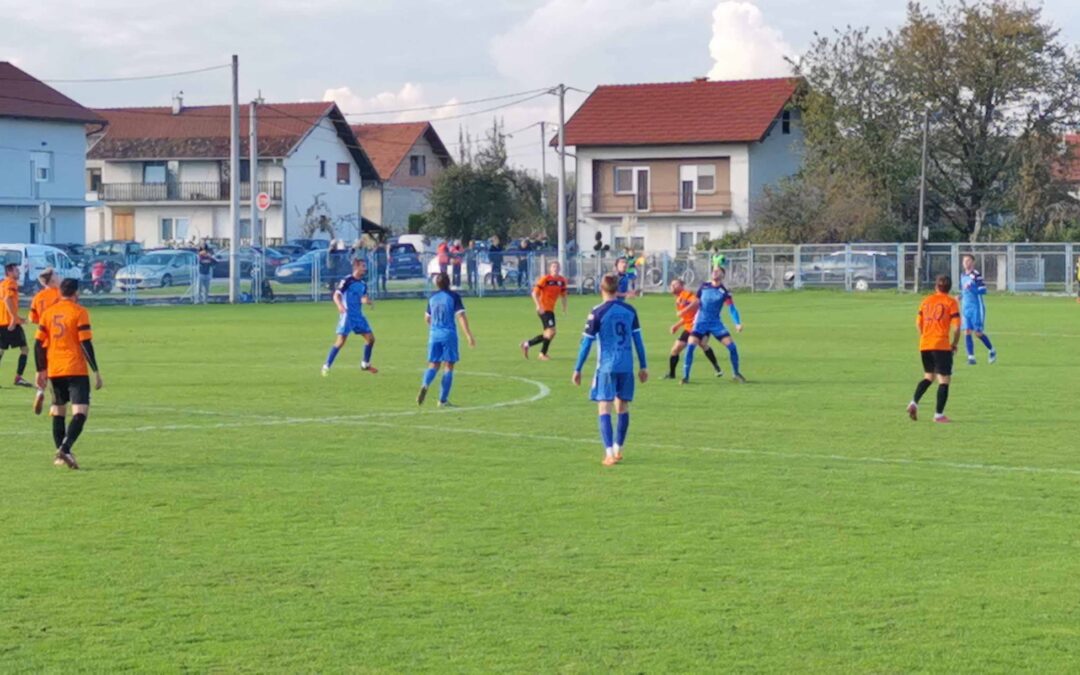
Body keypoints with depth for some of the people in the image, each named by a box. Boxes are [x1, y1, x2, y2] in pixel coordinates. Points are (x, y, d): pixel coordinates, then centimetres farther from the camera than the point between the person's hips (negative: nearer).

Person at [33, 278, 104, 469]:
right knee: (80, 412, -10)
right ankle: (65, 449, -29)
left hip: (54, 371, 6)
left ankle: (61, 454, 18)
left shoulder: (48, 313, 9)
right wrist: (96, 371, -7)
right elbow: (86, 344, -10)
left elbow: (38, 344, 9)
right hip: (76, 370, -5)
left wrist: (41, 371, 16)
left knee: (58, 411, 18)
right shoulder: (79, 312, -5)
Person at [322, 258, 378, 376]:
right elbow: (336, 295, -15)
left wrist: (367, 301, -5)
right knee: (341, 341, -14)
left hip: (358, 315, 7)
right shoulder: (347, 281, -10)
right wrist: (340, 305, -35)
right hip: (347, 315, -7)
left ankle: (365, 364, 25)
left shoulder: (363, 284, 11)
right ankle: (326, 366, -7)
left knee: (370, 338, 7)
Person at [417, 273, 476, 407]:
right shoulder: (454, 297, -3)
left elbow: (427, 318, 20)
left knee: (433, 365, 9)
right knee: (448, 366, 5)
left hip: (434, 334, 3)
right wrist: (468, 335, -13)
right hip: (449, 334, -3)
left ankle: (425, 385, -22)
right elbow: (461, 316, -12)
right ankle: (443, 400, 2)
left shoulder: (432, 298, 9)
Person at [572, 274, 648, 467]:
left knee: (604, 408, -2)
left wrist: (577, 369, 1)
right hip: (627, 367, 4)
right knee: (623, 407, 16)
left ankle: (609, 453, -13)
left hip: (606, 366, -4)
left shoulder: (598, 312, -7)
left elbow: (587, 342, -5)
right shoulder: (630, 311, 5)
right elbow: (638, 340, 9)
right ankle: (618, 449, 25)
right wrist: (643, 366, 18)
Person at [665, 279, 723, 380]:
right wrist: (677, 325, 17)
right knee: (675, 349, 3)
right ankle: (671, 374, 14)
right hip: (688, 328, 8)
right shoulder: (678, 300, 19)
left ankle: (717, 368, -12)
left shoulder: (686, 294, -6)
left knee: (703, 344, -26)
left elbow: (696, 302, -26)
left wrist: (683, 311, -26)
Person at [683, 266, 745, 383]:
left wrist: (738, 323, -27)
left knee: (731, 346, -10)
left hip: (715, 323, -1)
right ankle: (685, 376, -9)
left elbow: (732, 308, -15)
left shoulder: (724, 291, -7)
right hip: (700, 322, 1)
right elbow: (697, 302, 16)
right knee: (691, 346, -17)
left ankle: (736, 374, 10)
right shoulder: (704, 286, 2)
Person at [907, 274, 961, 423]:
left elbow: (918, 323, 12)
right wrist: (954, 344, 5)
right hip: (942, 345, -5)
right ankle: (939, 414, 0)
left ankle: (914, 402, 0)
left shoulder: (926, 301, 11)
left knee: (928, 376, 20)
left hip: (924, 344, 5)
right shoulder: (951, 302, -2)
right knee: (944, 379, 3)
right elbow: (956, 326, -8)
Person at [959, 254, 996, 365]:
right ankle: (971, 357, 0)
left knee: (978, 333, -3)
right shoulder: (963, 276, 13)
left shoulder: (976, 275, -11)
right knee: (967, 332, -3)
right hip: (966, 308, 6)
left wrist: (971, 289, -29)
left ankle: (992, 351, 19)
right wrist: (960, 297, 8)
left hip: (977, 307, -6)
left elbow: (983, 290, -16)